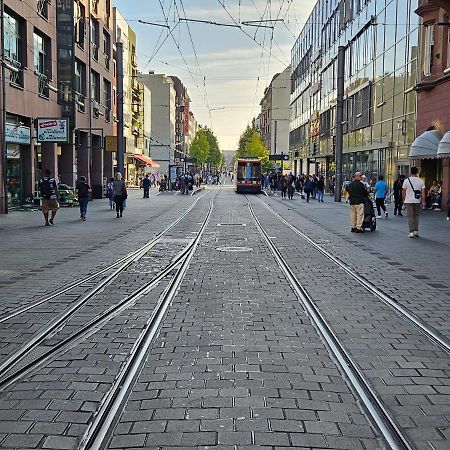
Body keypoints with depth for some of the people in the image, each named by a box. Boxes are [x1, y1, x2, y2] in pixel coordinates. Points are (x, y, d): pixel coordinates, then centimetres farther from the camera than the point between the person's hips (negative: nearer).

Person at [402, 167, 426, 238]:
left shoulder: (406, 181, -4)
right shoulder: (421, 181, -3)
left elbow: (404, 192, 1)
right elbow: (423, 193, -4)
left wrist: (404, 200, 13)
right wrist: (423, 202, 1)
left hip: (409, 201, -1)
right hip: (417, 201, 1)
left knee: (410, 217, 2)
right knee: (416, 216, 15)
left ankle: (411, 232, -2)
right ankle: (416, 231, 15)